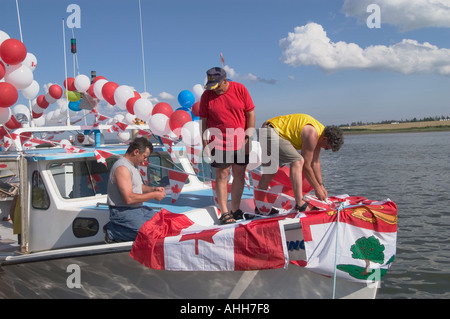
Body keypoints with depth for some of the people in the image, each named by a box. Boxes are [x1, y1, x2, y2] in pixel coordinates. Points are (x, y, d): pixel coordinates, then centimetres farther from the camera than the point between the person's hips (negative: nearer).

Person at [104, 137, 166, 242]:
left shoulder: (132, 165, 12)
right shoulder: (122, 167, -21)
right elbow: (129, 198, -27)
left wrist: (153, 189, 7)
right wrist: (153, 195, -17)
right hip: (122, 212, -10)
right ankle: (112, 231, -5)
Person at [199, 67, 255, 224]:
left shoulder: (240, 89, -2)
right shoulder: (207, 95, -2)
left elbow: (250, 113, 1)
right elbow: (203, 121, 2)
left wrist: (248, 137, -3)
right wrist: (205, 143, -3)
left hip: (240, 143, 2)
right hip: (219, 144, -1)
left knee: (239, 175, 7)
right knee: (222, 176, -1)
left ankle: (235, 210, 19)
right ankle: (224, 213, 4)